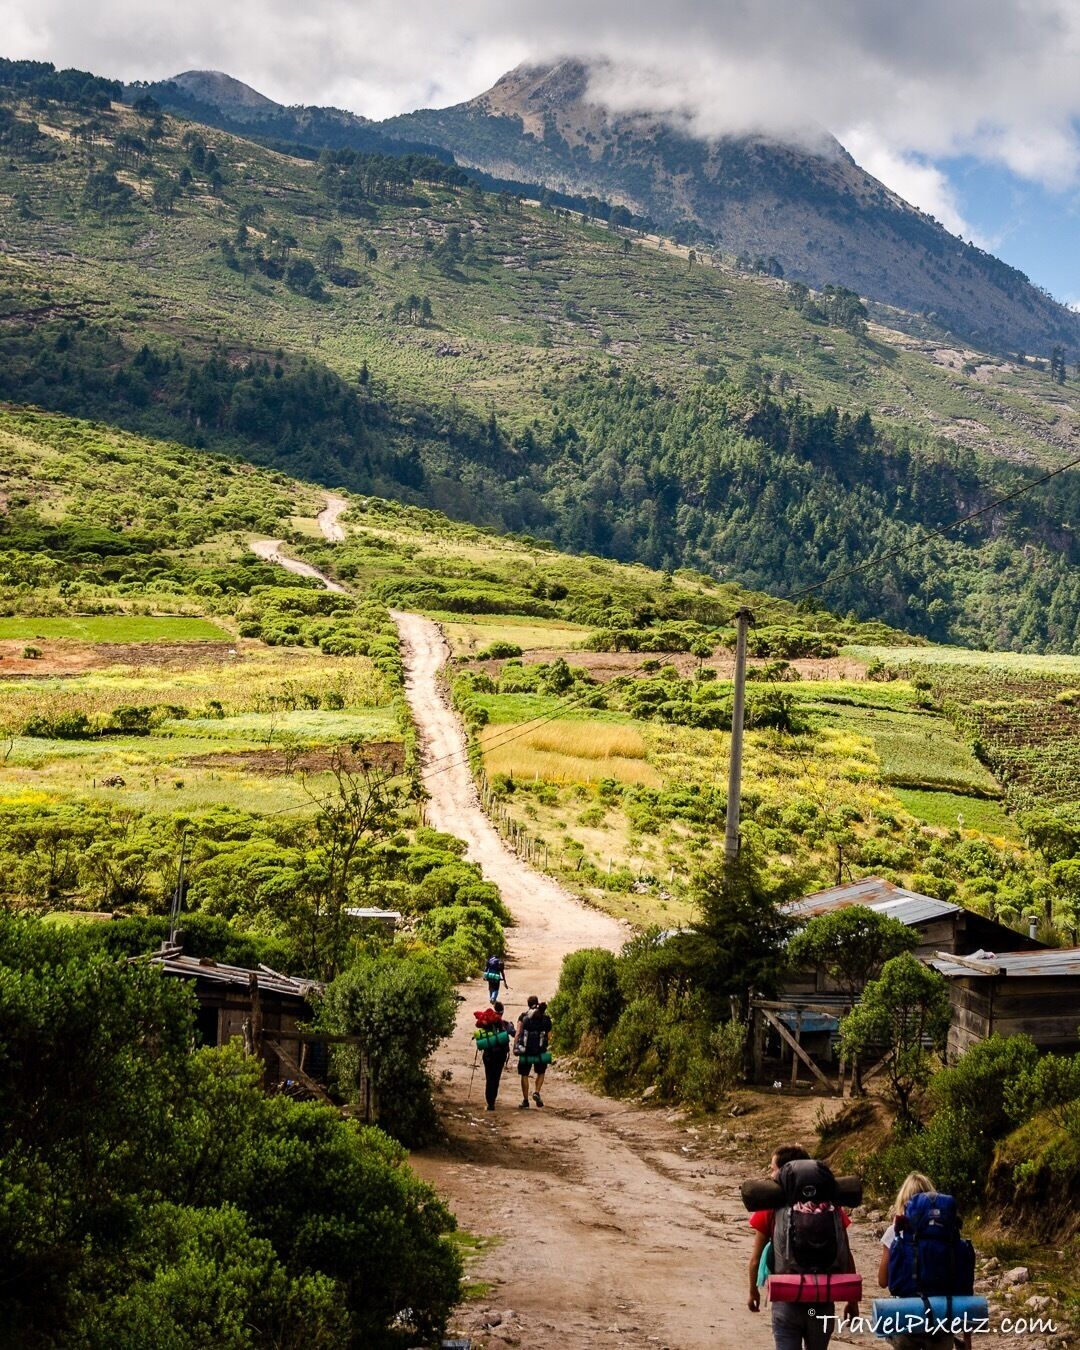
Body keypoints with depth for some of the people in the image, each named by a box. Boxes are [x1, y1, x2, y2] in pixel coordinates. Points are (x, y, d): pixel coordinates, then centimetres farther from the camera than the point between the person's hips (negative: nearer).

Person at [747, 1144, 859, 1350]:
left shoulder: (771, 1206, -7)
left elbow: (756, 1259, -1)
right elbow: (846, 1257, 1)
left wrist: (753, 1291, 16)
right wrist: (852, 1300, 11)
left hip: (787, 1302, -3)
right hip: (823, 1302, 3)